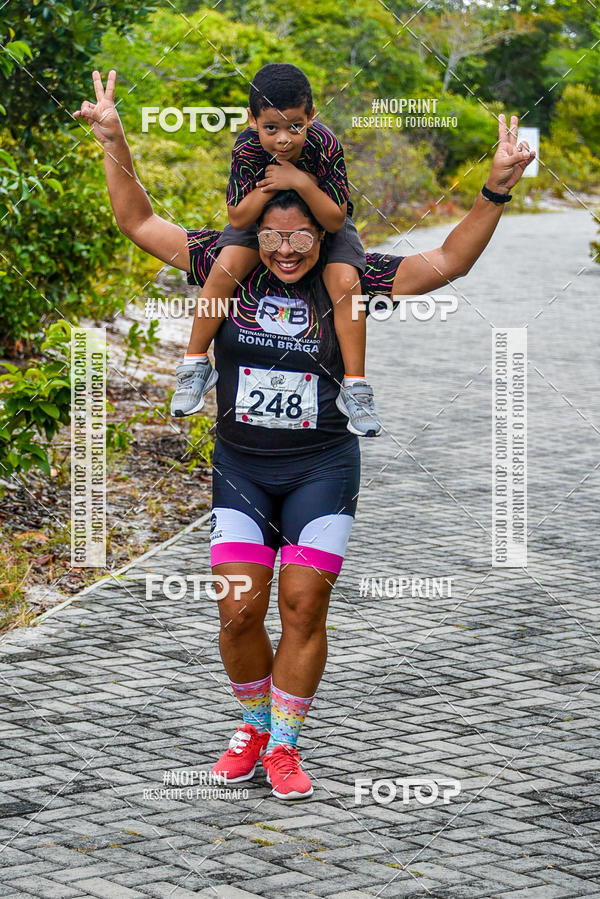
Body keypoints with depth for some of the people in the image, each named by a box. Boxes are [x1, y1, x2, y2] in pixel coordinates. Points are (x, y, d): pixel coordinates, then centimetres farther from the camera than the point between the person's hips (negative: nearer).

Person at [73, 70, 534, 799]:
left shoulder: (347, 279, -6)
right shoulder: (227, 267, -2)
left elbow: (446, 262, -9)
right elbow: (139, 223, 1)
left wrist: (495, 192, -21)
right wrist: (113, 142, -9)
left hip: (322, 470, -1)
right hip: (241, 468, 1)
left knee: (303, 607, -3)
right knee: (238, 611, -2)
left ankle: (284, 745, 13)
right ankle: (253, 724, 24)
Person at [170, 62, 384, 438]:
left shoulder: (326, 147, -31)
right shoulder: (247, 150, -26)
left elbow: (335, 220, -28)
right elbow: (238, 219, -22)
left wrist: (302, 183, -42)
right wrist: (268, 187, -37)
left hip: (323, 223, -1)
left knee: (345, 281, -26)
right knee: (226, 266, -25)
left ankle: (355, 388, -15)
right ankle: (195, 367, -8)